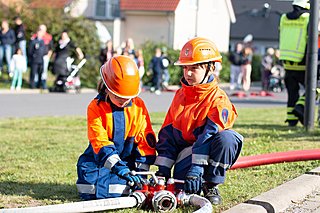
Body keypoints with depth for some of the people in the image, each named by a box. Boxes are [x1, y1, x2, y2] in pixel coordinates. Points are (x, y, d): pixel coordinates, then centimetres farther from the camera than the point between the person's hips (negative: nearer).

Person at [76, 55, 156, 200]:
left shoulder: (139, 105, -2)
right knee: (91, 193, -22)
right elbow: (100, 142, -22)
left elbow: (146, 139, 2)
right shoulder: (96, 107, -12)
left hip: (128, 159, 1)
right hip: (99, 160, -1)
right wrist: (121, 169, -33)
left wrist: (141, 170, -7)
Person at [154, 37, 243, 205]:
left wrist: (196, 169, -33)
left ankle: (211, 186, -16)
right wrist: (163, 169, -2)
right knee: (182, 182, -28)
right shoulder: (180, 96, 7)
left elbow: (209, 135, -24)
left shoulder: (218, 100, -13)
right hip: (186, 151, 3)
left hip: (209, 152, -3)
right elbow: (168, 133, 7)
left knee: (226, 138, -35)